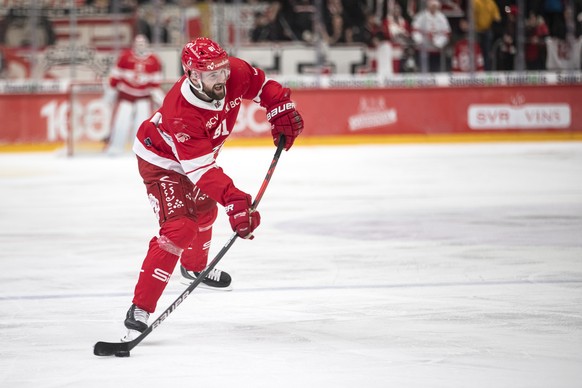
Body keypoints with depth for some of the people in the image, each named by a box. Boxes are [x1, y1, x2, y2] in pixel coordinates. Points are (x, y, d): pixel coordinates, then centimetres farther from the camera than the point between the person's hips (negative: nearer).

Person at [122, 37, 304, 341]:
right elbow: (202, 170, -43)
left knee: (204, 210, 30)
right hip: (161, 160, -8)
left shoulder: (234, 74, -25)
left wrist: (281, 111, -9)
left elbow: (262, 85, 0)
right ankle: (139, 310, -25)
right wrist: (235, 202, -50)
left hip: (197, 153, 8)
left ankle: (194, 268, 62)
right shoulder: (181, 113, -42)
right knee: (180, 227, -24)